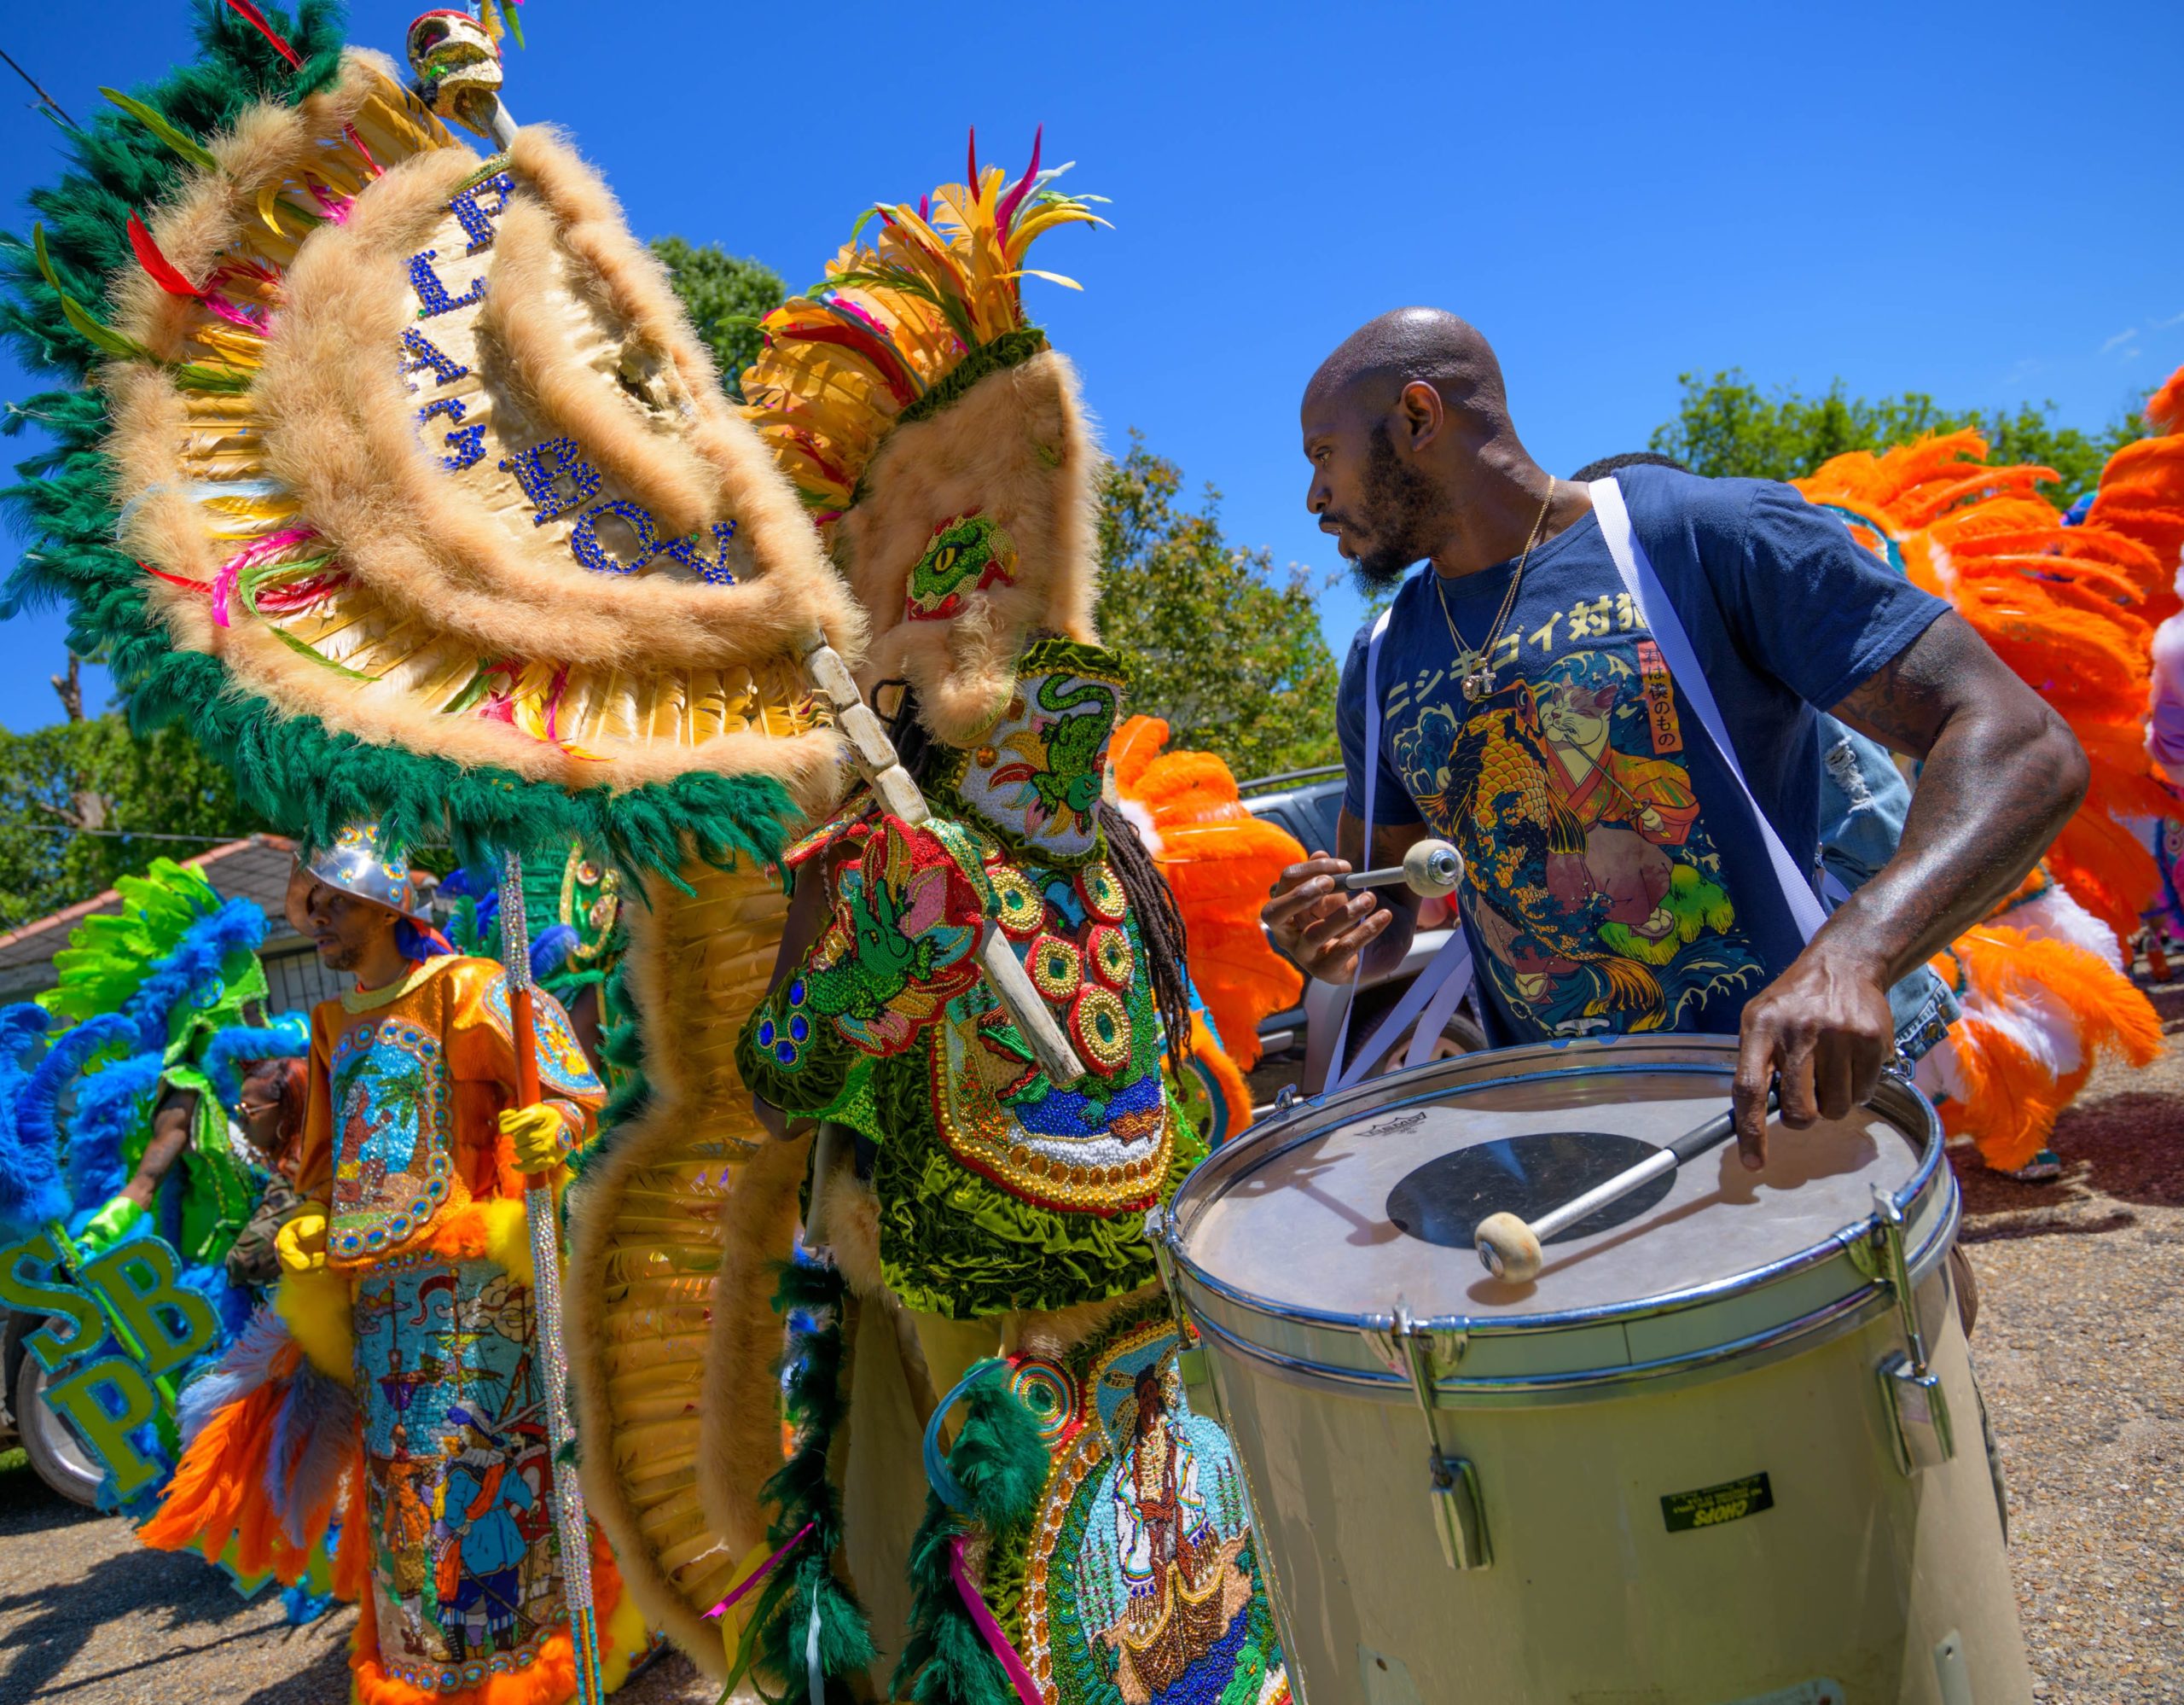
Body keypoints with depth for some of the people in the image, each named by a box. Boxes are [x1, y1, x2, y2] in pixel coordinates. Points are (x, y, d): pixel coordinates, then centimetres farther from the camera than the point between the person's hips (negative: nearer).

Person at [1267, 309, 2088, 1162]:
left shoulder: (1709, 533, -7)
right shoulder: (1382, 666, 9)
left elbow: (2021, 744, -13)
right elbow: (1379, 893, 17)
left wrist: (1850, 955, -29)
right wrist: (1327, 941, -7)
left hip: (1781, 1104, -4)